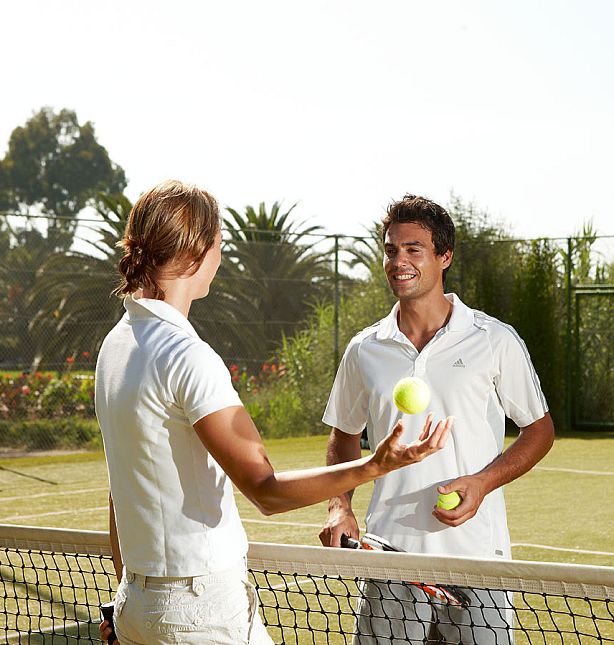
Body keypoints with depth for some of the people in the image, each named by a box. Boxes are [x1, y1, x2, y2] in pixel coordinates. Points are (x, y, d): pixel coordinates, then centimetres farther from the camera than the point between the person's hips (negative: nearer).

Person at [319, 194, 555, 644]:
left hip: (474, 552, -2)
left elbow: (539, 429, 6)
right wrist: (340, 507, 2)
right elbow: (345, 437, 19)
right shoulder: (364, 350, 7)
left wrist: (482, 483, -10)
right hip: (389, 552, 2)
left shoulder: (496, 341, -1)